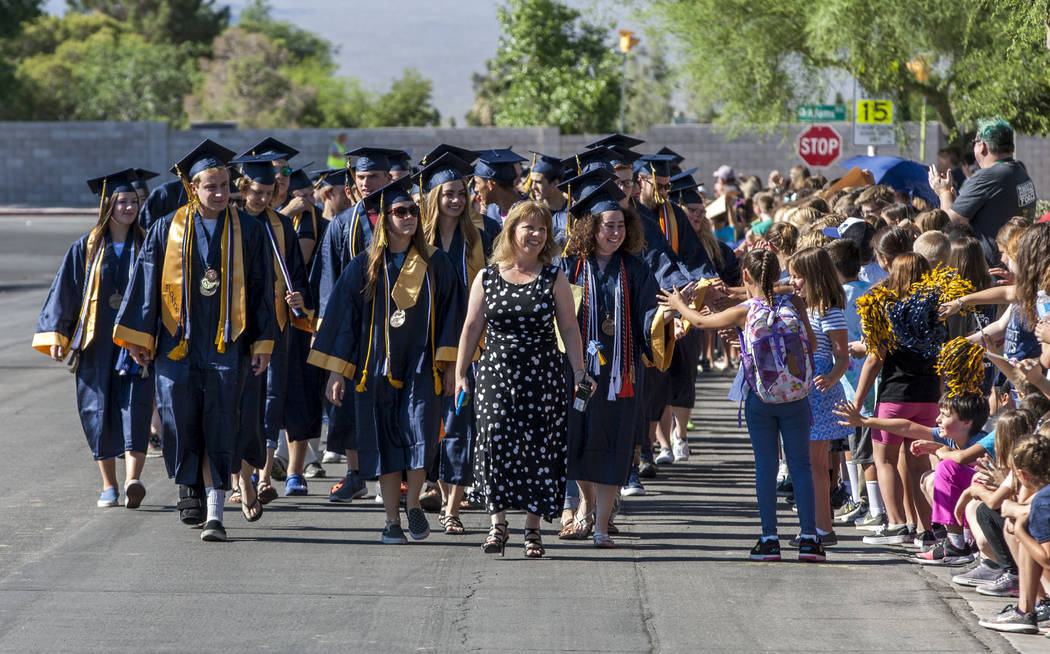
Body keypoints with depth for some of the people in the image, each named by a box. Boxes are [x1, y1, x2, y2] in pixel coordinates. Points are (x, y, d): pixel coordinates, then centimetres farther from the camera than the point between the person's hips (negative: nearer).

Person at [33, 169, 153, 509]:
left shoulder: (146, 246, 5)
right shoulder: (86, 248, 4)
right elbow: (66, 291, 6)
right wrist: (56, 334, -1)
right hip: (96, 341, 1)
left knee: (134, 407, -14)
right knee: (99, 411, 3)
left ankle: (132, 480, -26)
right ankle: (109, 486, 13)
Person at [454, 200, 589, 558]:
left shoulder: (554, 279, 3)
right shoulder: (487, 277, 6)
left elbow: (569, 328, 4)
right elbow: (472, 327, 9)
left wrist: (579, 372, -4)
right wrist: (460, 374, 6)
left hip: (543, 376, 0)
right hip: (496, 373, 0)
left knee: (539, 446, -2)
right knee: (495, 439, -11)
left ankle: (533, 528, 7)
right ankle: (498, 522, -2)